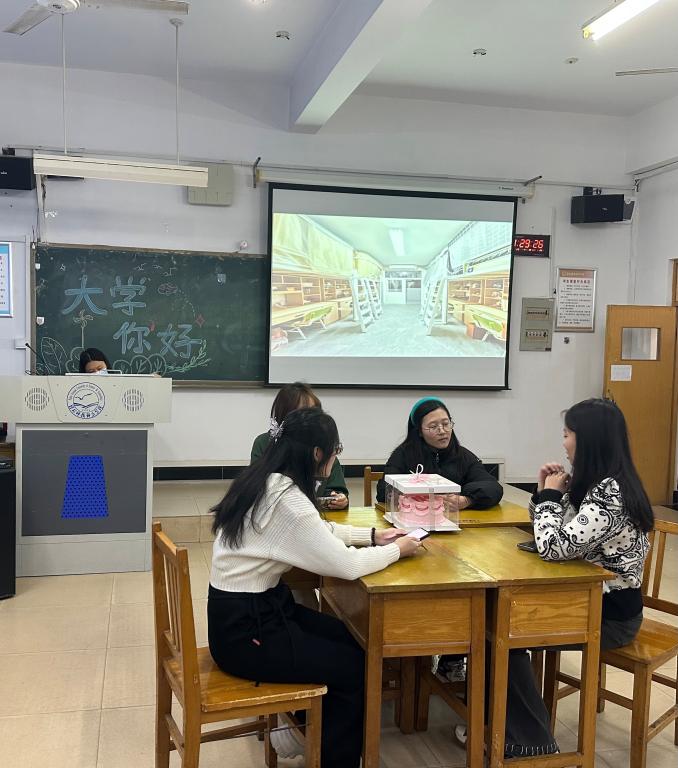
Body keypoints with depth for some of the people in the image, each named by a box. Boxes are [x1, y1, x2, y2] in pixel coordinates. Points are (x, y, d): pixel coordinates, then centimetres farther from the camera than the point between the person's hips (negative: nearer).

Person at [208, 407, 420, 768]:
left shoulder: (267, 481, 3)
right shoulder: (285, 499, -27)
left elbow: (320, 532, 18)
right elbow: (347, 565, -25)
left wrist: (372, 535, 10)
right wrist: (397, 549, -7)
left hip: (252, 608, 9)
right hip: (245, 630, -9)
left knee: (351, 639, 15)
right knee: (357, 668, 1)